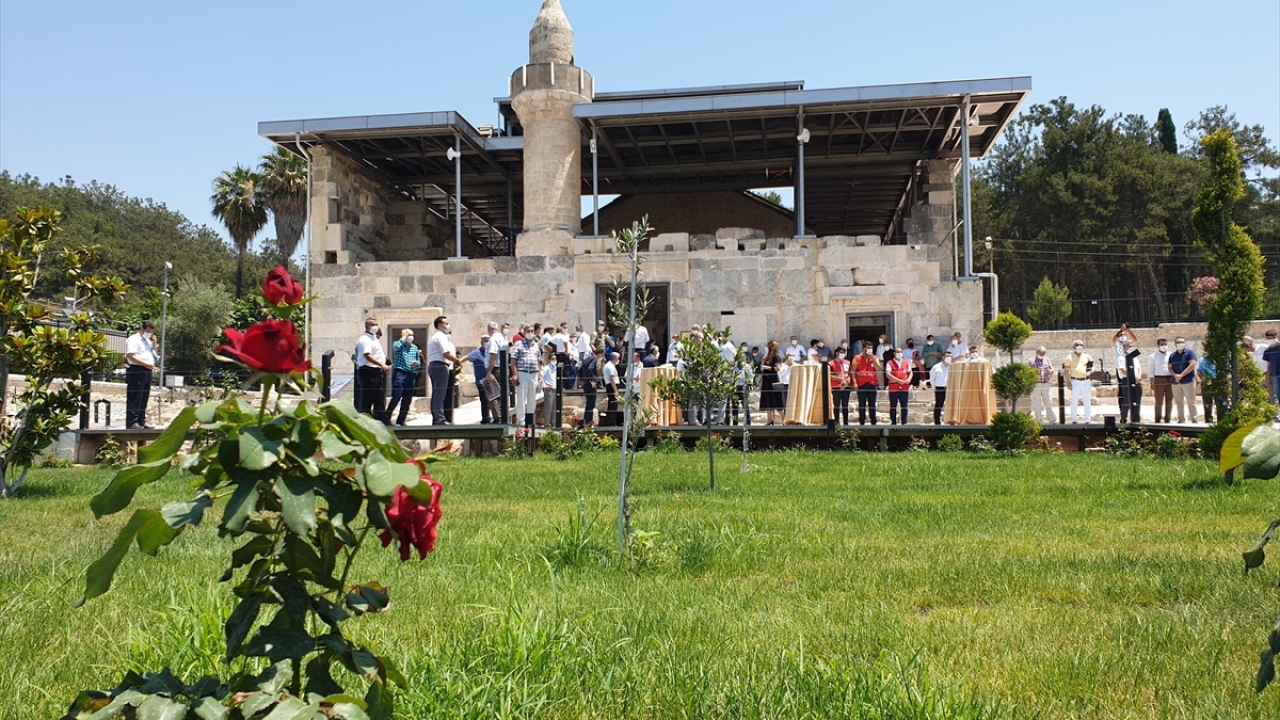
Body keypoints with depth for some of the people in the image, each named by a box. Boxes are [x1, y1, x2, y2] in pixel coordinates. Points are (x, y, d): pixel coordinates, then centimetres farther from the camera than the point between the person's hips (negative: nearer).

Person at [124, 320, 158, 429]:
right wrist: (146, 364, -22)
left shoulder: (148, 341, 23)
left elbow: (152, 356, 24)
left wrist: (154, 344, 11)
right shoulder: (133, 339, -4)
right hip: (136, 371, -9)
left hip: (147, 371, 9)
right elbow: (130, 356, -15)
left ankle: (141, 421, 14)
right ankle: (132, 422, -11)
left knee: (144, 398, 10)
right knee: (134, 398, -10)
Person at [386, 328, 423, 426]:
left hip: (411, 376, 6)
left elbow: (419, 362, 22)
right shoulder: (397, 344, 3)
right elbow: (396, 347, -22)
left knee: (407, 400, 7)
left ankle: (400, 421, 15)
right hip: (400, 374, -6)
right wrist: (404, 337, -9)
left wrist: (417, 363, -2)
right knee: (396, 398, -12)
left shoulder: (415, 348, 18)